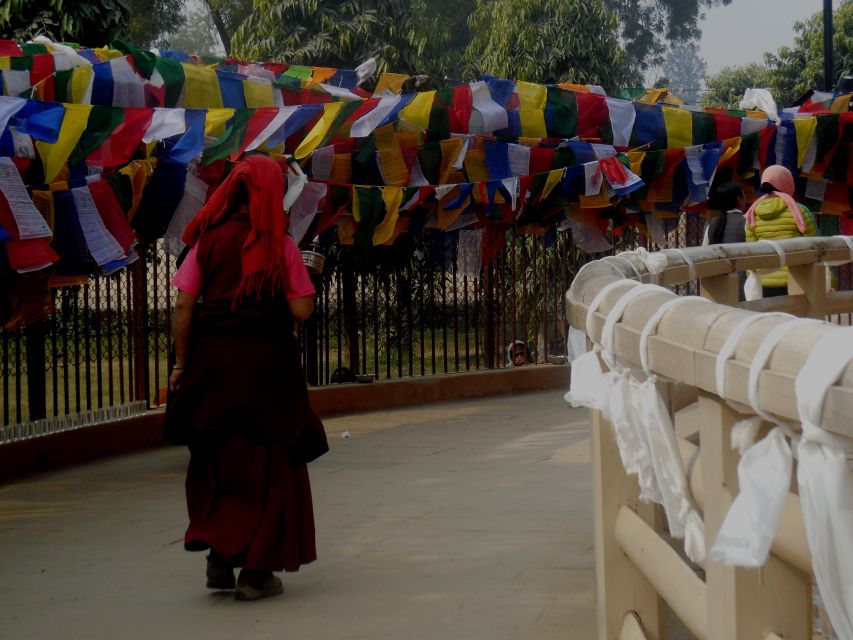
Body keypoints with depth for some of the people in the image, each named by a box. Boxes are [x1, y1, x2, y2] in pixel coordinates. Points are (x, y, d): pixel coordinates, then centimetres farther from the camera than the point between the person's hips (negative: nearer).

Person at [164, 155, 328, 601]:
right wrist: (301, 276, 9)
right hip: (265, 361, -2)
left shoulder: (207, 241, 1)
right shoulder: (280, 246, -5)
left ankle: (218, 554, 12)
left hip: (212, 358, 2)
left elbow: (183, 307, -3)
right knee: (267, 463, 6)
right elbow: (302, 311, -8)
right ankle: (256, 570, 5)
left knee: (216, 460, 17)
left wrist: (181, 363, 4)